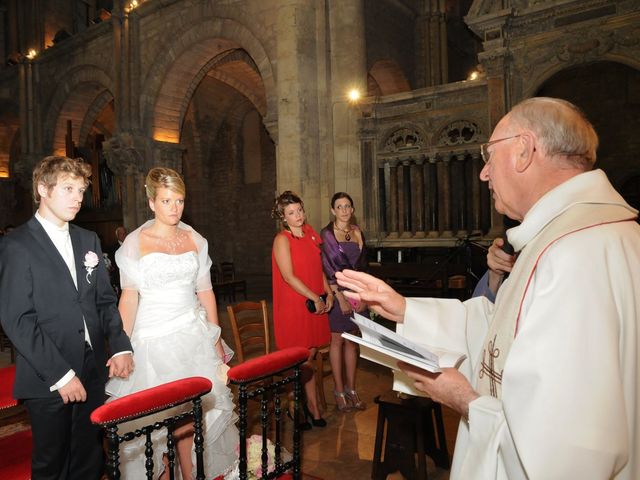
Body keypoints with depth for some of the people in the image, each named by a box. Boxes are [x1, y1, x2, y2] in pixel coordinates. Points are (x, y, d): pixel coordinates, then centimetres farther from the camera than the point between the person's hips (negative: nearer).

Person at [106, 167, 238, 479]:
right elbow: (129, 297, -4)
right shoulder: (135, 242, -3)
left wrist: (216, 340, 9)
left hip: (193, 335, 3)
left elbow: (205, 292, 9)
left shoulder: (194, 239, 5)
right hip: (153, 339, -3)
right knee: (158, 419, 4)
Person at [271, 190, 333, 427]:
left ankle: (309, 403, 27)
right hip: (294, 306, -6)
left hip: (317, 303, 6)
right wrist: (315, 298, -14)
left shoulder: (310, 232, 9)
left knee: (311, 354, 12)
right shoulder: (282, 240, -11)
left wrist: (328, 293, 4)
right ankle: (312, 406, 18)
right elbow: (289, 277, -17)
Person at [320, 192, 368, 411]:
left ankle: (351, 389, 20)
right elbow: (327, 268, -9)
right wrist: (340, 297, -13)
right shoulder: (326, 234, -5)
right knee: (337, 340, 2)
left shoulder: (358, 232, 9)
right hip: (337, 292, -4)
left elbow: (363, 265, 11)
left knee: (352, 341, 10)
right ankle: (339, 391, 13)